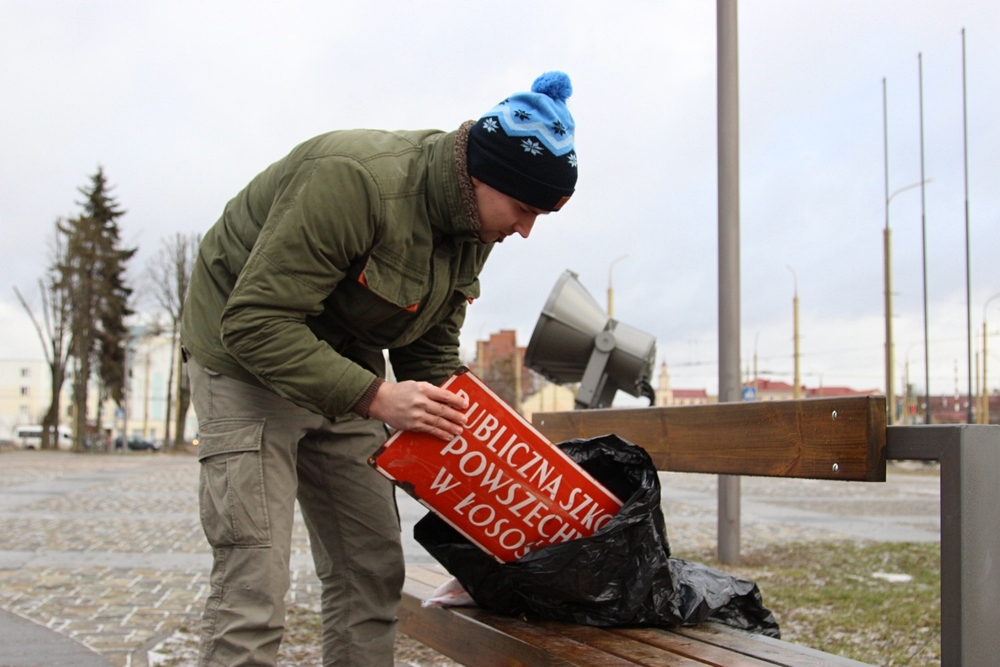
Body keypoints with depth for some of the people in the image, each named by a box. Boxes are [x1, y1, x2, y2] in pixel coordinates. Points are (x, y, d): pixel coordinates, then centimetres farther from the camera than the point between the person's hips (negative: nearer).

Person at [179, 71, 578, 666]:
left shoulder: (473, 229, -2)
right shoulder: (354, 180, -29)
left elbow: (431, 352, 8)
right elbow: (255, 323, -30)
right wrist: (375, 397, -35)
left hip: (345, 379, 8)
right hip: (249, 365, -8)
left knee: (373, 572, 6)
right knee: (254, 588, -13)